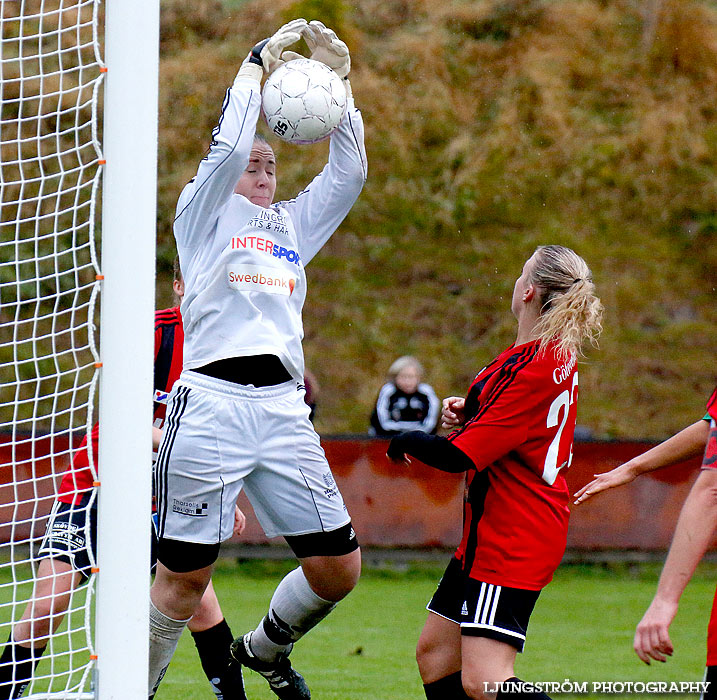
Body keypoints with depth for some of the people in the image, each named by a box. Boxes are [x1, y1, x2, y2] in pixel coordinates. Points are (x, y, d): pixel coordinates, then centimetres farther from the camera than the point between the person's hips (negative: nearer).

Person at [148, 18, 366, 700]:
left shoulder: (292, 223, 25)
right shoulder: (203, 213, 11)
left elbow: (348, 171, 18)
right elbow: (227, 149, -6)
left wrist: (337, 82, 10)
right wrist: (258, 63, 1)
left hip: (281, 408, 5)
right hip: (210, 405, -5)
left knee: (338, 568, 2)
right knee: (182, 577, -7)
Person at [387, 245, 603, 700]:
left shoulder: (538, 367, -22)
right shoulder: (556, 354, 9)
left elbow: (458, 456, -22)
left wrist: (406, 441, -2)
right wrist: (468, 412, 6)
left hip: (511, 539, -11)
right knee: (435, 655, 14)